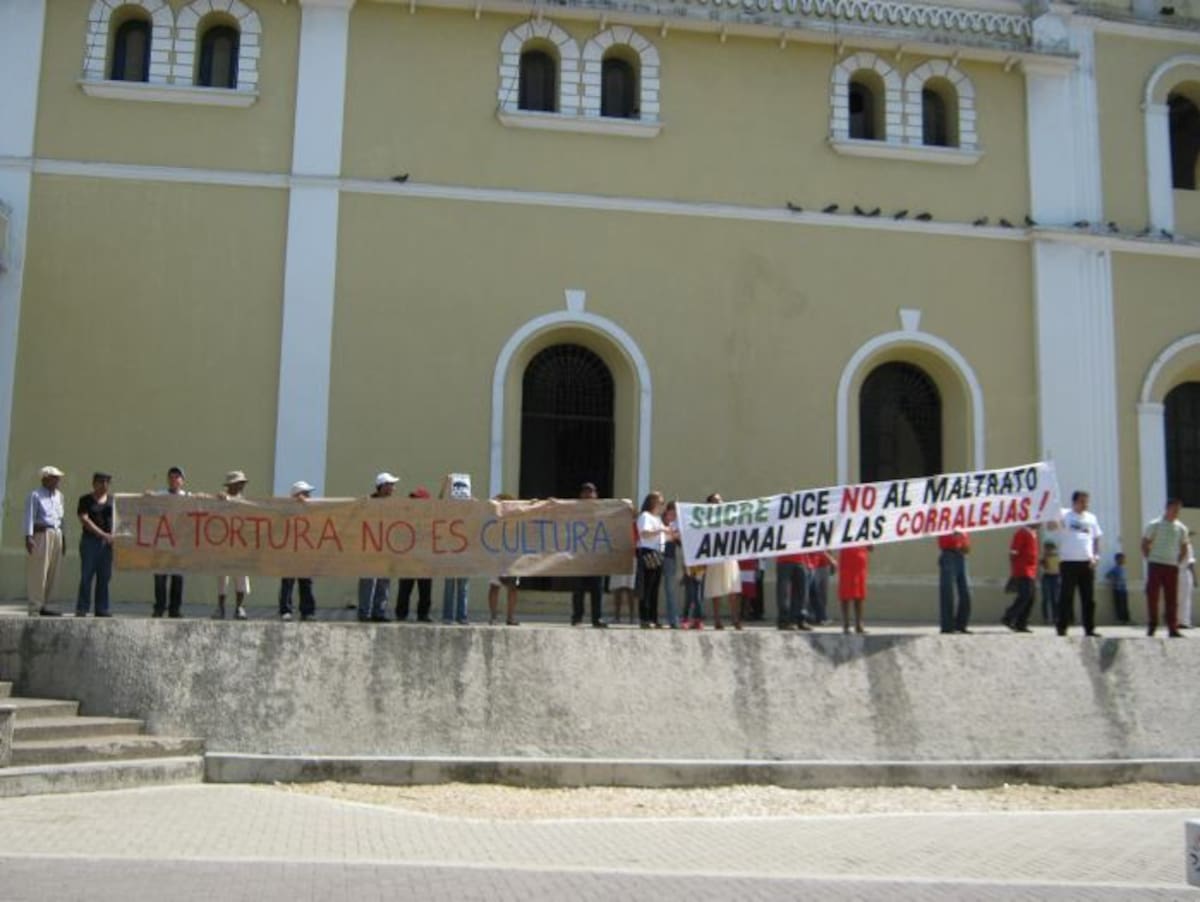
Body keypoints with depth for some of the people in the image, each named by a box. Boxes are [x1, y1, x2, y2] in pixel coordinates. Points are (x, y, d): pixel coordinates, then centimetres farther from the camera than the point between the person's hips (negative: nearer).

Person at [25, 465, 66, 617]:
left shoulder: (58, 495, 14)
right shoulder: (35, 495, -6)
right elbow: (29, 517, -15)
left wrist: (63, 540, 17)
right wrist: (28, 537, -26)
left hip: (56, 536, 7)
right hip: (40, 535, -7)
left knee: (52, 573, 8)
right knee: (37, 573, -8)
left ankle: (44, 606, 15)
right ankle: (34, 610, -6)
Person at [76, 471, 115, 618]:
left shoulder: (112, 500, 12)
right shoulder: (85, 500, 0)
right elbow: (85, 520, -10)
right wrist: (103, 534, -17)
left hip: (107, 542, 4)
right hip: (90, 540, -4)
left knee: (104, 577, 4)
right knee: (86, 576, -4)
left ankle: (101, 609, 9)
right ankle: (81, 609, 0)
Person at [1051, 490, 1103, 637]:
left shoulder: (1091, 518, 14)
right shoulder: (1064, 515, -1)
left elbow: (1096, 539, 18)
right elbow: (1052, 526, -19)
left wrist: (1096, 556, 3)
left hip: (1087, 563, 5)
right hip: (1069, 562, -5)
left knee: (1089, 598, 6)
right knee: (1066, 596, -4)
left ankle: (1089, 628, 12)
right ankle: (1061, 627, 2)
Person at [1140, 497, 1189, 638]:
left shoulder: (1181, 528, 9)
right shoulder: (1154, 525, 1)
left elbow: (1184, 549, 18)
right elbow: (1144, 545, 3)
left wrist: (1178, 562, 7)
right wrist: (1149, 558, -4)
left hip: (1172, 567, 3)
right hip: (1155, 565, -3)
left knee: (1172, 599, 1)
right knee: (1152, 596, -3)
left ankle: (1172, 628, 4)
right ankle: (1151, 626, 5)